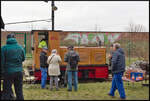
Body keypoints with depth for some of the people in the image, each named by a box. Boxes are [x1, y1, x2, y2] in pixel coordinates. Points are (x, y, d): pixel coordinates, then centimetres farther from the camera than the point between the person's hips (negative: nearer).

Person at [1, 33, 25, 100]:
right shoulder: (20, 47, 1)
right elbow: (23, 59, 11)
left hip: (8, 72, -3)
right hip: (19, 72, 3)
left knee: (7, 92, 3)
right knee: (19, 90, 13)